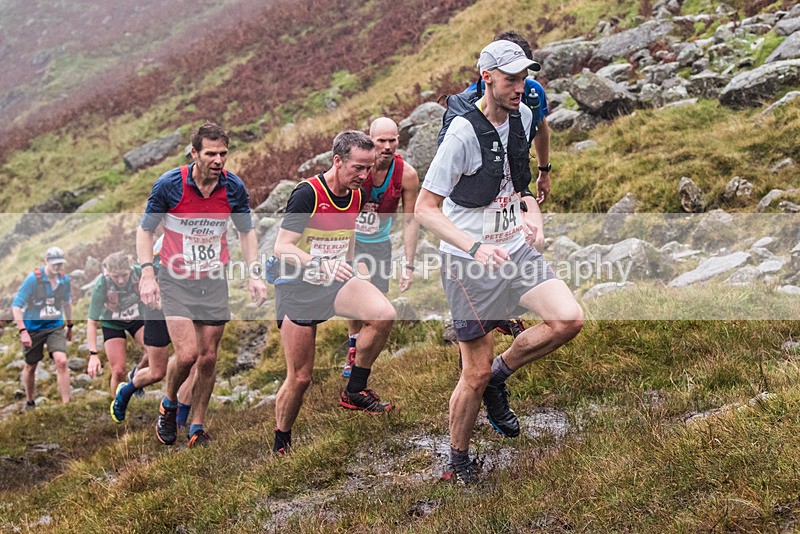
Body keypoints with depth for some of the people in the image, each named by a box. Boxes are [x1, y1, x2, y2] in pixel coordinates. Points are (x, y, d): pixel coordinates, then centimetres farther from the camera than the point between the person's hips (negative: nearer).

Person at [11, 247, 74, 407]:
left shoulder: (64, 280, -3)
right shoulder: (33, 278, -17)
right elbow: (16, 305, -17)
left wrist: (70, 326, 23)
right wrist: (22, 331, -25)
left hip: (55, 327, 2)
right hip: (33, 328, -2)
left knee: (61, 362, -18)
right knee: (30, 367, 12)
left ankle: (66, 404, -14)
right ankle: (29, 402, 35)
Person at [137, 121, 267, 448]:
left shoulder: (234, 187, -6)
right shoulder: (169, 184, -14)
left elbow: (246, 231, 10)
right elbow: (145, 229, -2)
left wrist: (254, 274, -1)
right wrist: (147, 274, -14)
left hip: (214, 280, 3)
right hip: (176, 280, -3)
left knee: (208, 358, 3)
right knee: (187, 354, -14)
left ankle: (197, 428, 20)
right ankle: (169, 406, 17)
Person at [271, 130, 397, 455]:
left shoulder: (356, 195, 4)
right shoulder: (307, 193, -18)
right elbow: (282, 248, -23)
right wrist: (321, 265, -37)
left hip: (336, 282, 6)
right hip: (297, 286, -5)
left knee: (384, 315, -24)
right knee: (300, 378, -2)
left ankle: (355, 392, -7)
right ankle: (280, 446, 21)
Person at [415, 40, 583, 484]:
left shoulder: (521, 116, 3)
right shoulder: (463, 132, -19)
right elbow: (425, 209, -17)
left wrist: (528, 206, 4)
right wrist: (475, 247, -29)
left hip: (515, 249, 6)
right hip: (470, 264, -6)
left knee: (568, 319, -15)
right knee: (476, 374, 0)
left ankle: (499, 375, 11)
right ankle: (457, 460, 24)